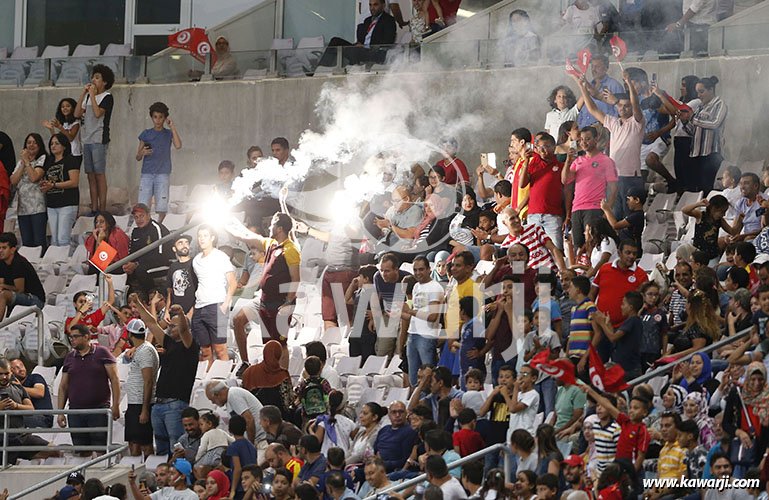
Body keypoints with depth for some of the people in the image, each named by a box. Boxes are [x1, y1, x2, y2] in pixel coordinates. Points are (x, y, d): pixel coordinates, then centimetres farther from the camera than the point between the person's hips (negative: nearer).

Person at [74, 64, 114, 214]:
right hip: (87, 139, 7)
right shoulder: (89, 96, 17)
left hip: (99, 140, -7)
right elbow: (77, 114, 10)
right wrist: (83, 94, 6)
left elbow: (98, 113, -19)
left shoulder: (107, 97, -4)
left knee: (100, 174, -7)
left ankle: (102, 209, -6)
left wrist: (92, 95, -10)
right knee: (91, 175, 6)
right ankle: (94, 208, 8)